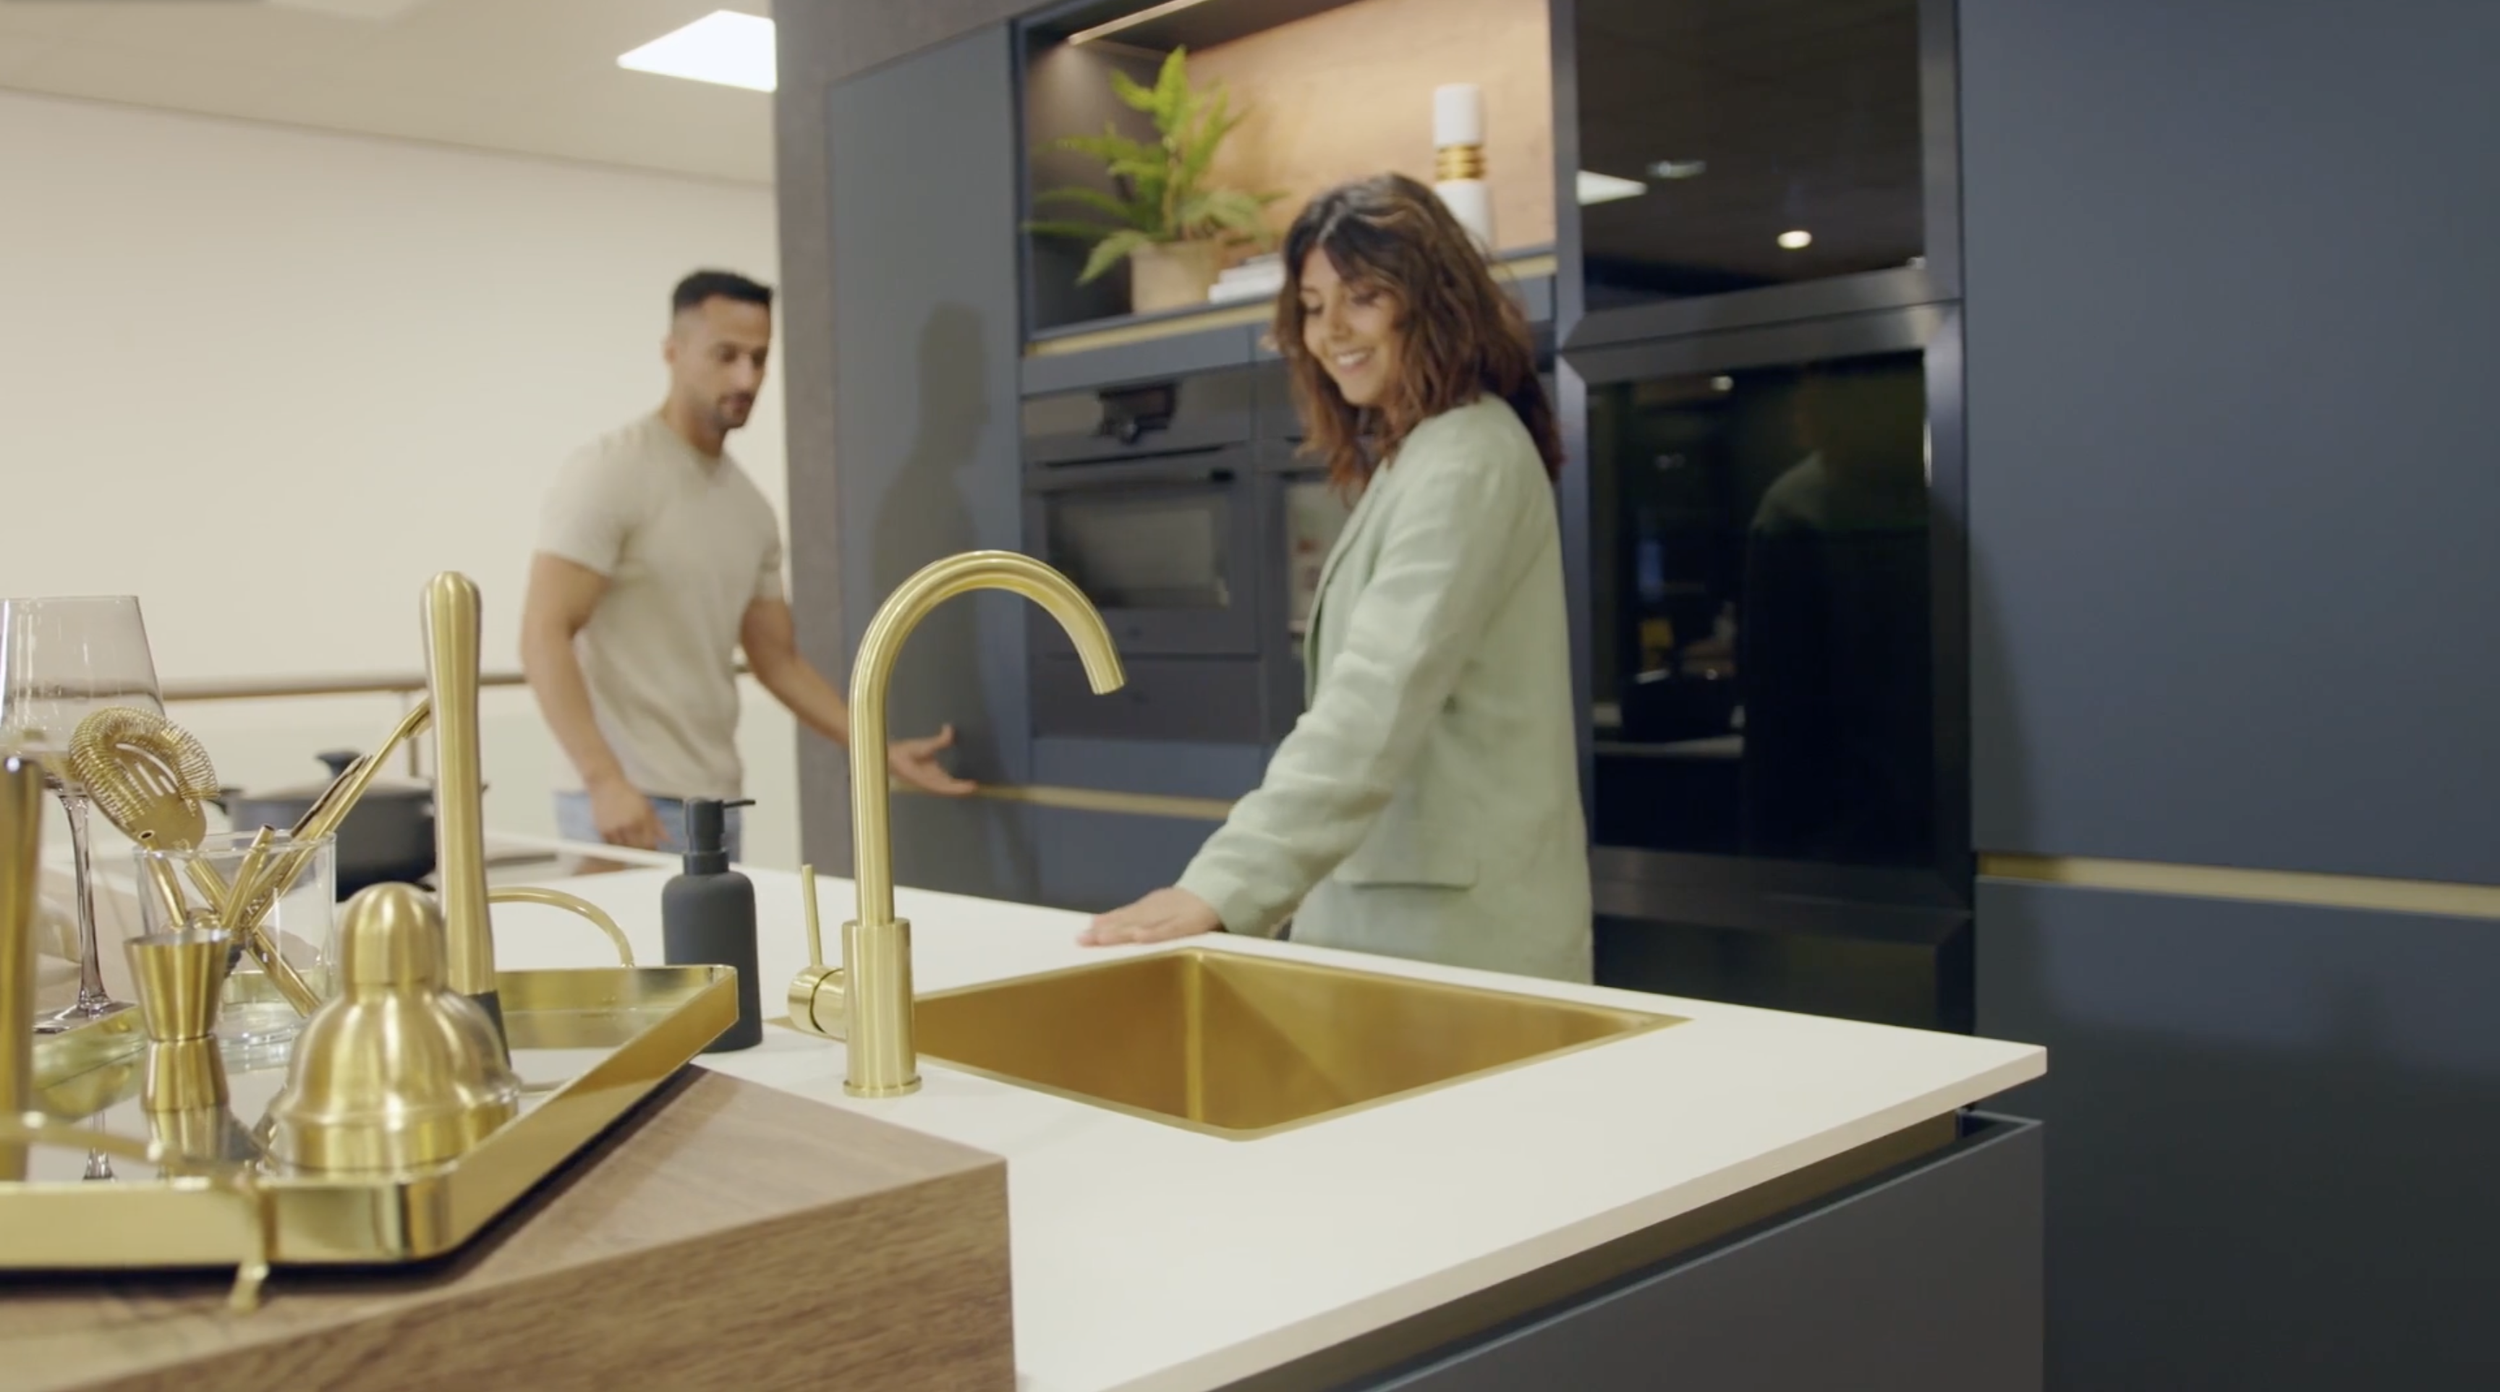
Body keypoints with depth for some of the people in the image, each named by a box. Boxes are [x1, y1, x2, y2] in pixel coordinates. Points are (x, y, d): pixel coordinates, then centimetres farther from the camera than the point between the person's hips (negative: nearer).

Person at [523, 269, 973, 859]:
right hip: (629, 807, -6)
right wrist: (603, 779, -25)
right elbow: (544, 635, -15)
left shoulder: (752, 508, 13)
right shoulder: (610, 472, -8)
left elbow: (779, 660, 18)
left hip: (717, 807, 7)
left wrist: (885, 752, 10)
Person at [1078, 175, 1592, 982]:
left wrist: (1222, 885, -35)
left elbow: (1379, 699, -27)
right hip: (1407, 901, 9)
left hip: (1458, 922, -9)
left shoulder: (1461, 461, -15)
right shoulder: (1414, 457, 17)